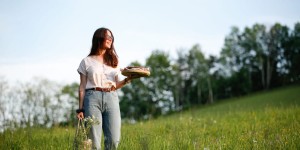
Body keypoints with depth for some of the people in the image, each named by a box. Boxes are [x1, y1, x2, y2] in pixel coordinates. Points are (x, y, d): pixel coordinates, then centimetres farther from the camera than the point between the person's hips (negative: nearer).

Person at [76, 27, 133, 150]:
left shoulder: (113, 61, 20)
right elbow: (82, 87, 8)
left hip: (111, 98, 3)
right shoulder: (87, 61, 10)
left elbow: (116, 85, 15)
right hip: (93, 98, -3)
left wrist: (128, 79, -5)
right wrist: (80, 109, -1)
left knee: (113, 140, -8)